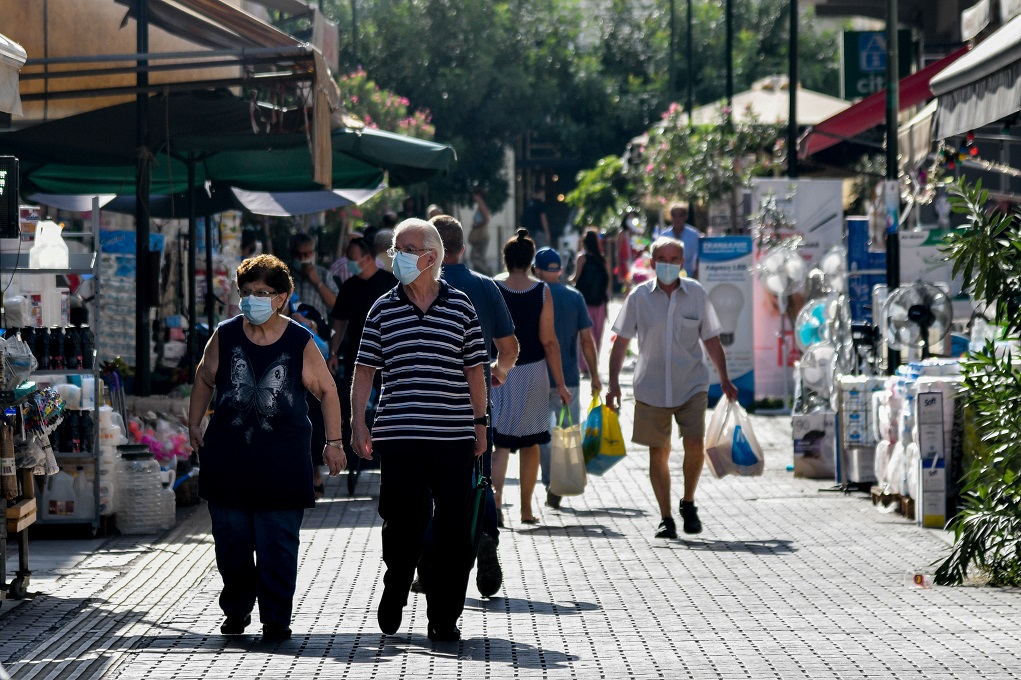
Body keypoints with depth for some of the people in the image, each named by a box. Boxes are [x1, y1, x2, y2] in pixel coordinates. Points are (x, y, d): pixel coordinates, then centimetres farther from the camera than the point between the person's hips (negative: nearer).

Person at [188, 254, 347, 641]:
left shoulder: (300, 342, -1)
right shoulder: (225, 336, 4)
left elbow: (327, 390, 7)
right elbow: (204, 379, 19)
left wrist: (333, 442, 4)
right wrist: (195, 425, 14)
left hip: (282, 460, -2)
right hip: (228, 457, 2)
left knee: (278, 544, -3)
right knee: (230, 540, 7)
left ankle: (276, 619, 5)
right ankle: (236, 610, 25)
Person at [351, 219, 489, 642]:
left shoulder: (459, 305, 6)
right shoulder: (383, 309, 6)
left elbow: (474, 369, 11)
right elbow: (365, 369, 8)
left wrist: (479, 423, 9)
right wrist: (358, 424, 0)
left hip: (453, 437, 0)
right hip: (398, 436, 0)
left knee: (452, 530, 1)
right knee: (402, 525, 2)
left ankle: (444, 616, 9)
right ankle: (394, 595, 28)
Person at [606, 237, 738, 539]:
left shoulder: (696, 293, 2)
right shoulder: (639, 296, 0)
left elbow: (711, 340, 10)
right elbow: (621, 341, 4)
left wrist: (725, 379, 7)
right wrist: (614, 382, -4)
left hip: (691, 384, 0)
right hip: (651, 387, 0)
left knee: (695, 444, -14)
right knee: (658, 453, 2)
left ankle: (688, 503, 10)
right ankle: (666, 518, 12)